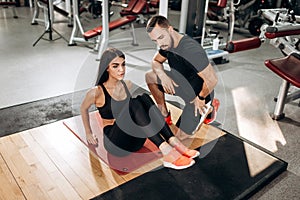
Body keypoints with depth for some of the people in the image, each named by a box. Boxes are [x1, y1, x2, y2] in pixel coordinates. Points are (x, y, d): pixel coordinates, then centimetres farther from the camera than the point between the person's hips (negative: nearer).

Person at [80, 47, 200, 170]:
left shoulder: (128, 85, 4)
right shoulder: (97, 92, -11)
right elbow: (83, 109, 6)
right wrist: (89, 133, 14)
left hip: (134, 140, 5)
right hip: (115, 144, -5)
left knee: (144, 98, -22)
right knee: (134, 104, -31)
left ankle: (174, 143, -30)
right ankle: (167, 152, -38)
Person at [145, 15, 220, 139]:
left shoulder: (191, 50, -36)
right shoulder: (167, 43, -9)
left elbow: (212, 80, -33)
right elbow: (155, 61, 6)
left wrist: (201, 98, -18)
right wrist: (162, 75, -16)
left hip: (199, 93, -8)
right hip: (183, 84, 8)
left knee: (180, 135, -5)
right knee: (150, 76, 1)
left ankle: (209, 108, 14)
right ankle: (165, 116, 11)